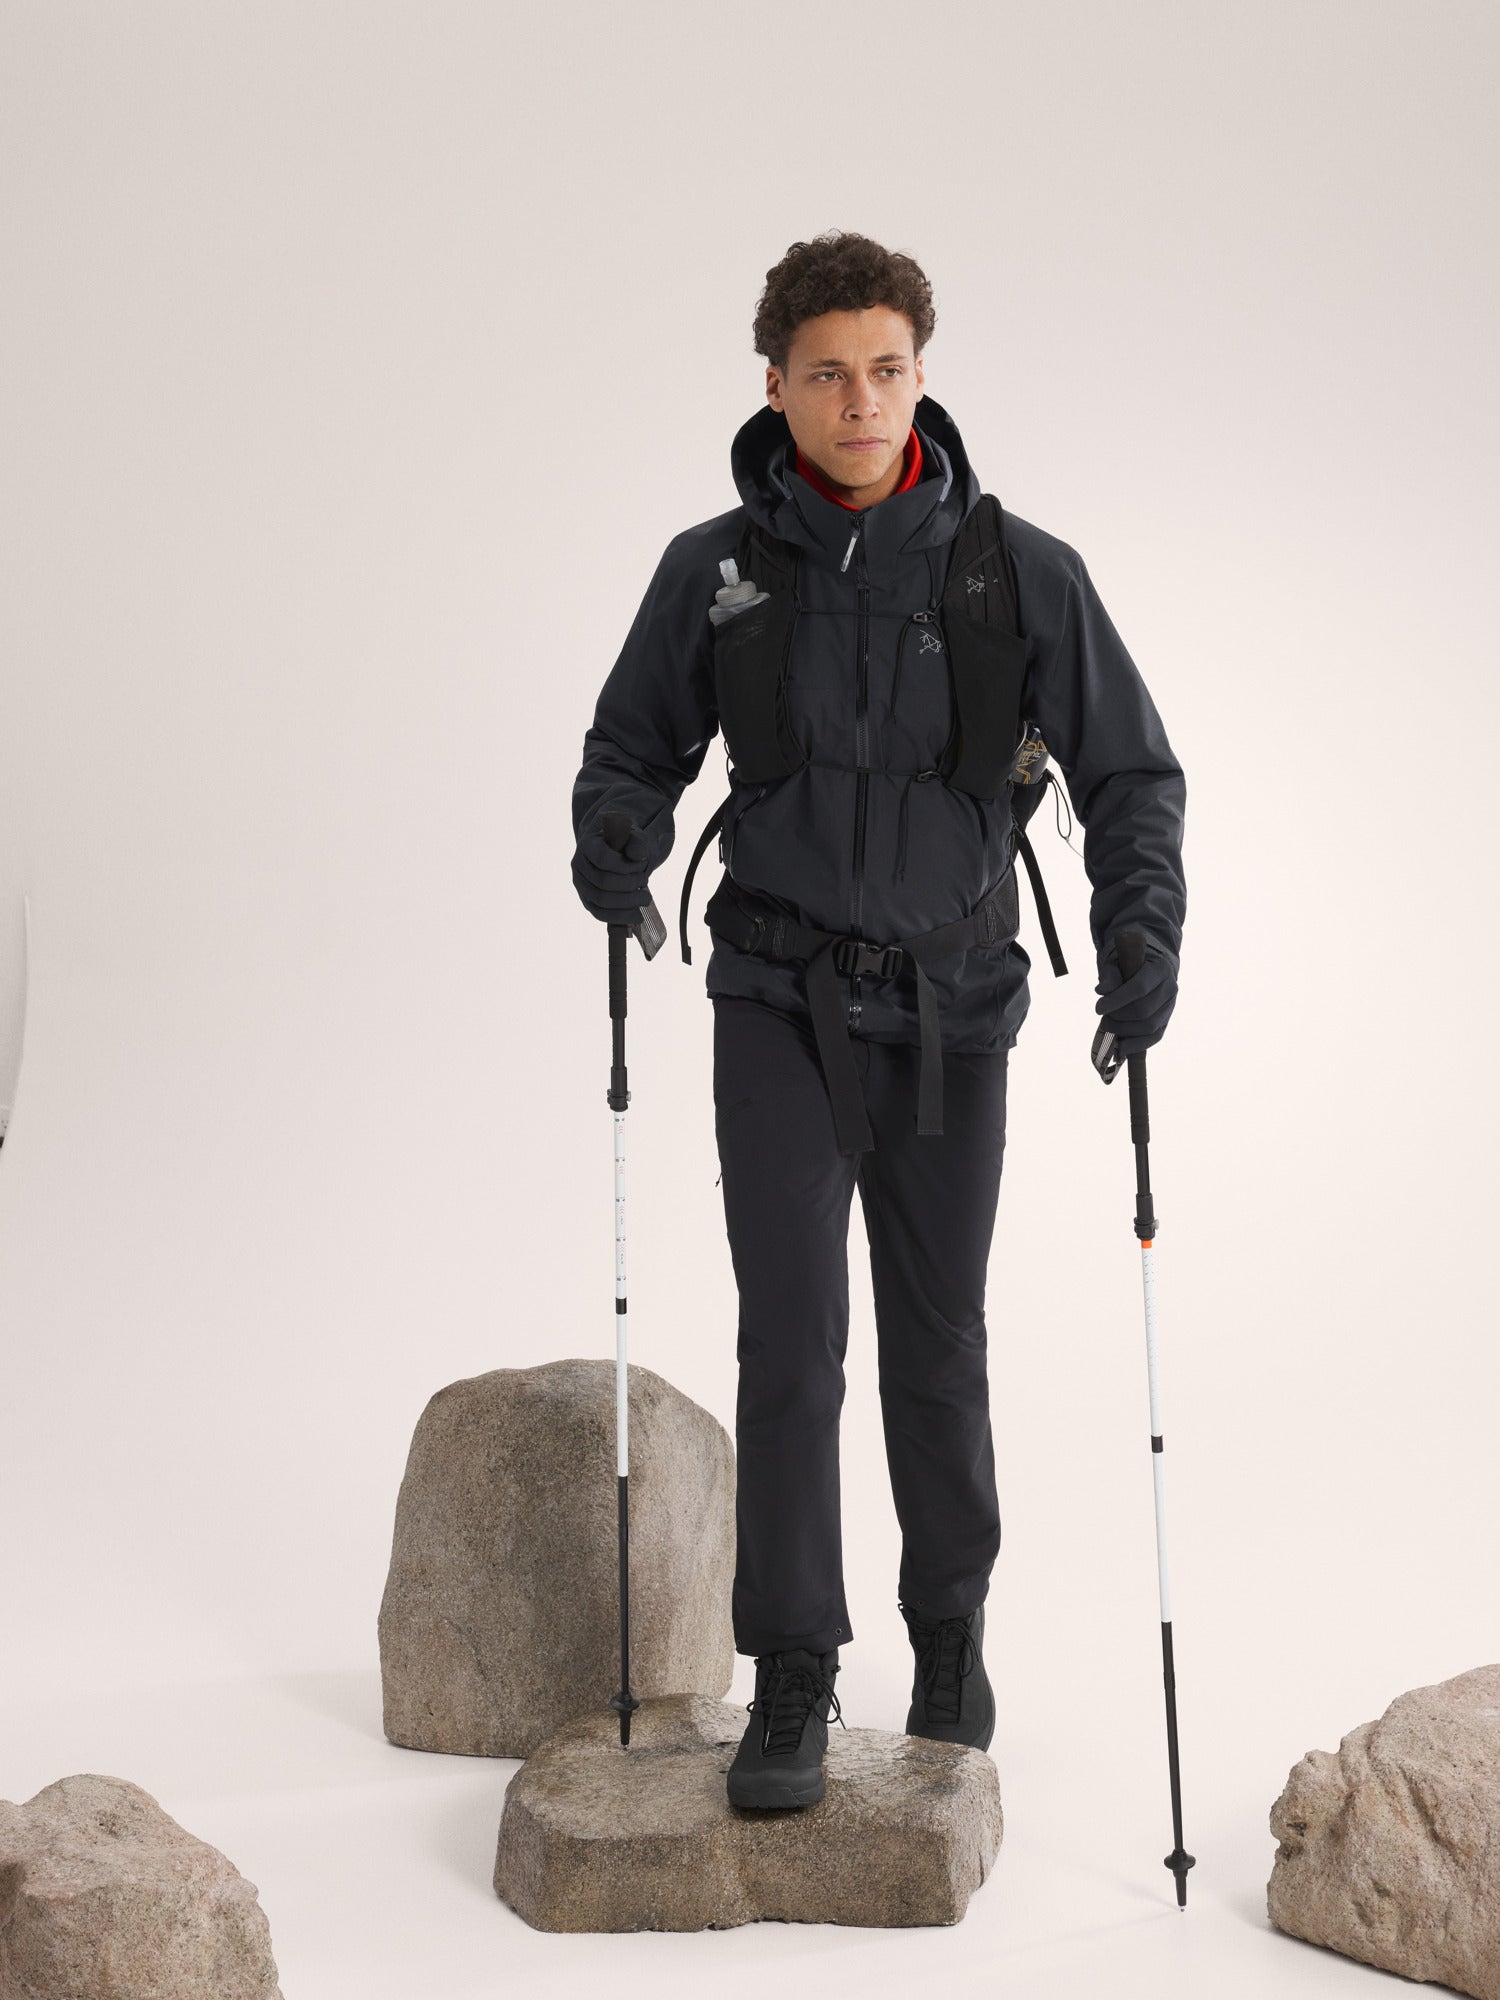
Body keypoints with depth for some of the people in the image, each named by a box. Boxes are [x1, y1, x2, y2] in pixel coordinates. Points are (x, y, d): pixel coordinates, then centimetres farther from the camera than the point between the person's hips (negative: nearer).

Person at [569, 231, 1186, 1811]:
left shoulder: (1019, 573, -5)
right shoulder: (713, 569, -1)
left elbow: (1130, 773, 1)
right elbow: (636, 744, 11)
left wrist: (1141, 926, -17)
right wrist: (615, 833, -12)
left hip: (948, 1013, 0)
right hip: (779, 1006, 0)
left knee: (936, 1343, 11)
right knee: (792, 1337, -7)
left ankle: (950, 1630, 34)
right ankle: (792, 1686, 7)